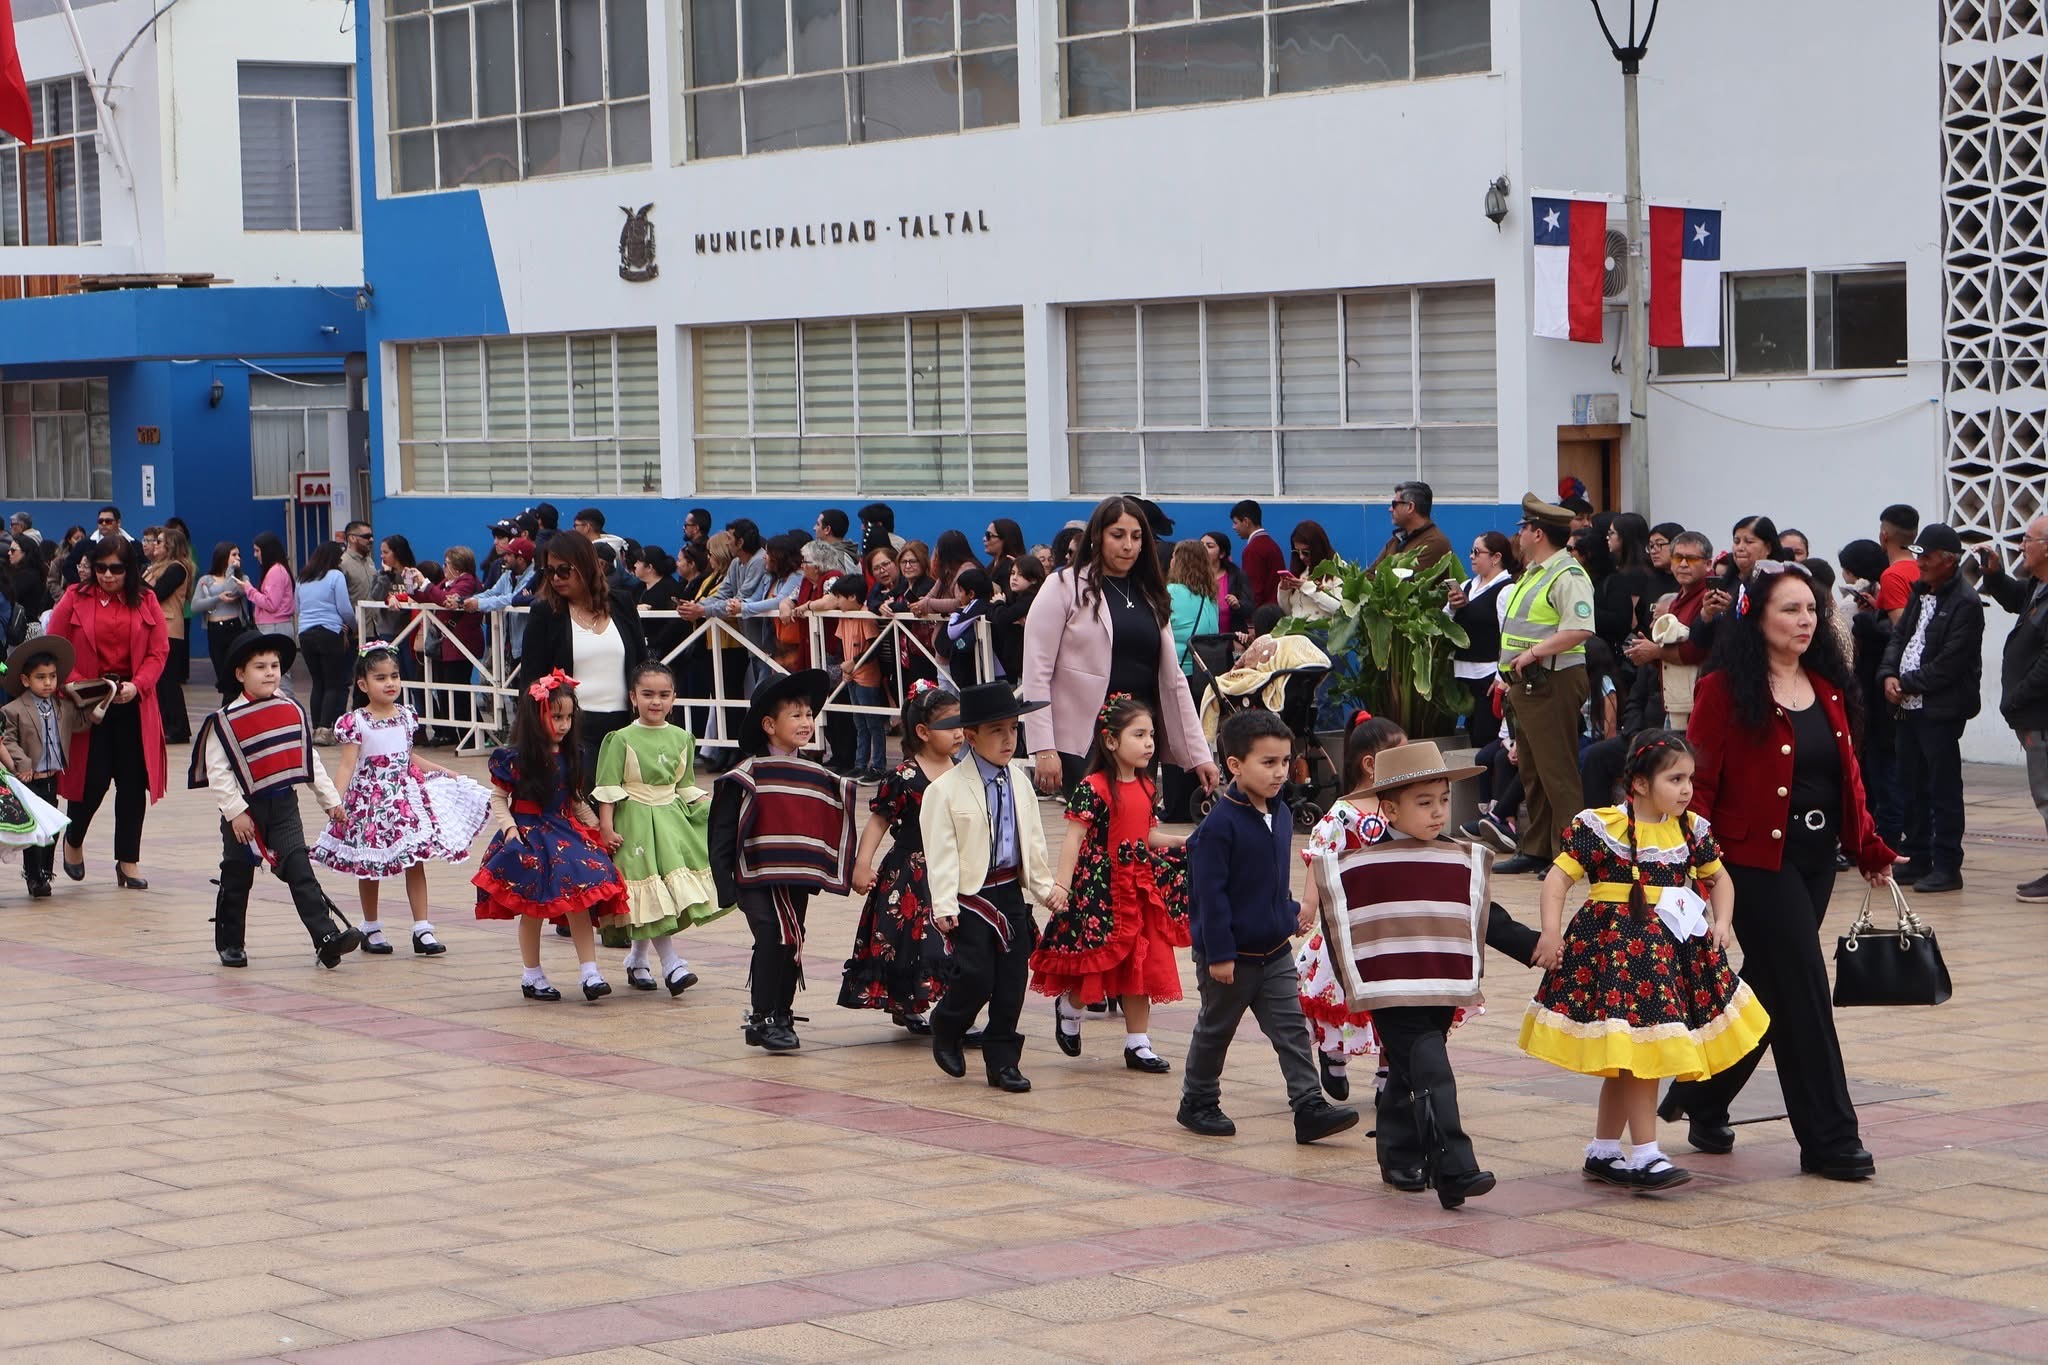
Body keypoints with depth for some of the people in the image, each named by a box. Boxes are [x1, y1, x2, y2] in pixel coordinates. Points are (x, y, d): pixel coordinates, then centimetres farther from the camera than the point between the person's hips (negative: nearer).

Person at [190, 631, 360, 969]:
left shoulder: (292, 711, 5)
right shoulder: (225, 721, -11)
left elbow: (310, 760, 13)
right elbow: (216, 772, -14)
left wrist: (330, 800, 13)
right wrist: (235, 812, -17)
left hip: (284, 806, 3)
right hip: (245, 811, -3)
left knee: (300, 870, -9)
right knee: (237, 879, 10)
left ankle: (326, 937, -18)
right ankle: (229, 944, 25)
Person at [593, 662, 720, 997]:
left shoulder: (682, 739, 8)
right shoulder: (622, 739, -6)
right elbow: (608, 788, -6)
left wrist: (711, 807, 6)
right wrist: (606, 828, -12)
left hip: (672, 819, 5)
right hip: (636, 823, -5)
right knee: (651, 893, -9)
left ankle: (637, 961, 22)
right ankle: (671, 965, -8)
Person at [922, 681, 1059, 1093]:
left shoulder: (1019, 781, 9)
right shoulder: (946, 790, -11)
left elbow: (1033, 840, 18)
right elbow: (940, 851, -12)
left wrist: (1046, 886, 20)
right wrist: (943, 905, -16)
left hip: (1014, 893, 6)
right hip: (970, 895, -6)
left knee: (1012, 981, 5)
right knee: (975, 977, -10)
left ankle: (1003, 1060, 15)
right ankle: (946, 1029, 20)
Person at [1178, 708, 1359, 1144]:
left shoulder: (1281, 814, 4)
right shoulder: (1220, 824, -20)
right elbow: (1210, 894, -20)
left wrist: (1290, 913, 17)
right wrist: (1218, 954, -20)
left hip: (1275, 951, 6)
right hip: (1231, 955, -6)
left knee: (1292, 1028, -1)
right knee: (1215, 1030, 10)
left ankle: (1309, 1107, -4)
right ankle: (1197, 1104, 26)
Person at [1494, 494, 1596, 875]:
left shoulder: (1567, 576, -14)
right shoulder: (1532, 574, 20)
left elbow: (1580, 629, -26)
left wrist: (1533, 652, -26)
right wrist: (1511, 676, 21)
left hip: (1553, 684, -11)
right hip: (1527, 686, 11)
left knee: (1557, 773, -8)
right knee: (1532, 772, 14)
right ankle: (1535, 850, 21)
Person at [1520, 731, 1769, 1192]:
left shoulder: (1691, 829, 8)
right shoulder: (1600, 827, -10)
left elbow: (1719, 879, 21)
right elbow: (1559, 878, -9)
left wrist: (1722, 922, 4)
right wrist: (1551, 931, -21)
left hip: (1673, 948, 6)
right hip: (1615, 947, -6)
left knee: (1627, 1058, 12)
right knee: (1639, 1051, -11)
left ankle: (1602, 1152, 22)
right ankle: (1644, 1155, -6)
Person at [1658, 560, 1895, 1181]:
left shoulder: (1828, 688, 10)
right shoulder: (1726, 691, -10)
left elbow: (1849, 776, 16)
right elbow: (1698, 782, -11)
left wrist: (1868, 849, 10)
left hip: (1816, 859, 7)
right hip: (1758, 860, -7)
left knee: (1768, 987, 14)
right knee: (1802, 991, -6)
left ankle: (1700, 1101, 32)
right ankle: (1829, 1140, 0)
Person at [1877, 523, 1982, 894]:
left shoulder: (1965, 603, -12)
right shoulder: (1921, 595, 16)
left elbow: (1949, 664, -18)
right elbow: (1899, 636, 15)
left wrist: (1907, 685, -13)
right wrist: (1889, 676, -3)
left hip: (1941, 710, -9)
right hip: (1910, 708, 9)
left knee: (1943, 790, -4)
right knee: (1912, 787, 13)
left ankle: (1946, 867, 1)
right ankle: (1917, 859, 22)